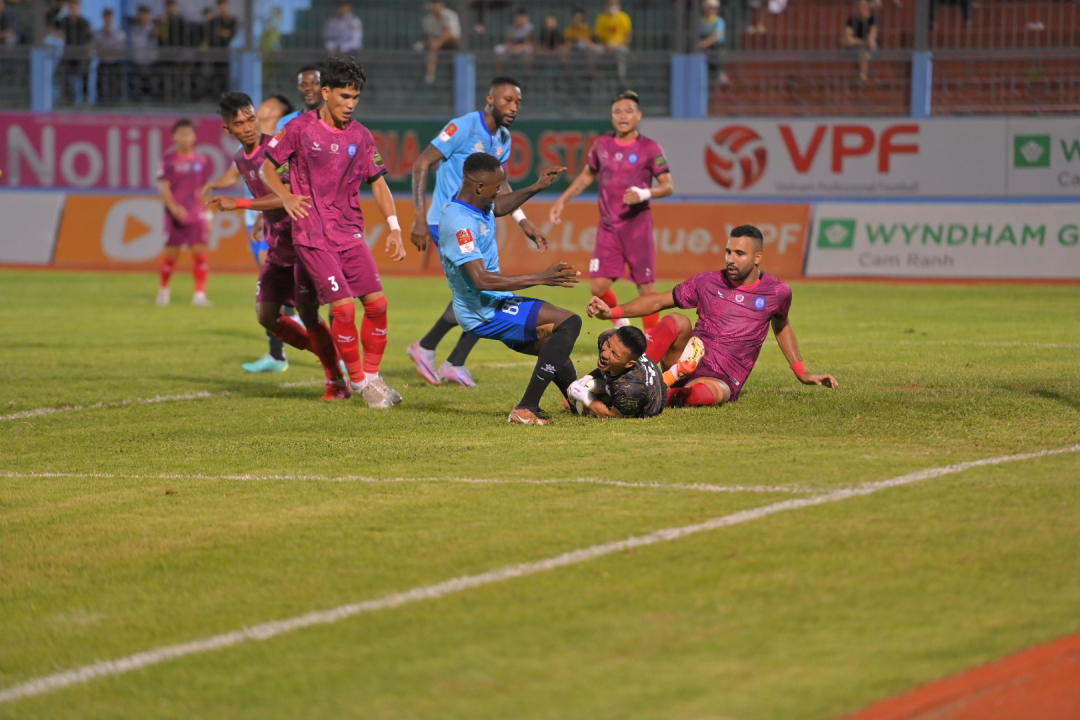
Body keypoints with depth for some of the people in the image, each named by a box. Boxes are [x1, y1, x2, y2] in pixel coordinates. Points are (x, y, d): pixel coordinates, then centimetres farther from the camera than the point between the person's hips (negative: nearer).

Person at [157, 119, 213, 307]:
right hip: (175, 215, -2)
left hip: (196, 215, 2)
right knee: (171, 254, 3)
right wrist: (173, 207, -24)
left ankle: (200, 294, -6)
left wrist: (206, 212, 14)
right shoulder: (168, 160, -2)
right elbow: (163, 187, -8)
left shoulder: (201, 161, 7)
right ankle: (164, 290, 22)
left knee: (200, 252, -7)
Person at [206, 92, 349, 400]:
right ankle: (325, 354, 22)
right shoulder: (241, 159, 10)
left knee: (308, 314, -11)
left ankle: (337, 382, 2)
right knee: (267, 316, 5)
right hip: (278, 247, 8)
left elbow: (286, 197, -26)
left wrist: (236, 204, -25)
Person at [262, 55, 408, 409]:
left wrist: (394, 227, 1)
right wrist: (286, 197, -13)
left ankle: (372, 375, 12)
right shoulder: (300, 129, -5)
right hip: (313, 235, -4)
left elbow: (378, 183, 11)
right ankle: (357, 379, 3)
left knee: (376, 302, -5)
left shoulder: (361, 136, 6)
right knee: (343, 307, -13)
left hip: (350, 232, 4)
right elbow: (268, 167, 4)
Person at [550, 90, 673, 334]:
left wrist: (645, 193, -25)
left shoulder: (650, 148, -5)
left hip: (637, 225, -3)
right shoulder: (602, 146, 6)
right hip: (608, 227, 4)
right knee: (599, 286, -3)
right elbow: (587, 176, 22)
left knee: (646, 287, -4)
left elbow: (668, 186, -7)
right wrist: (562, 200, 16)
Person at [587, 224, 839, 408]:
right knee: (677, 322, -30)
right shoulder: (707, 282, 7)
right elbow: (658, 301, 11)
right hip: (688, 363, 2)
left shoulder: (776, 293, 5)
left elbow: (782, 327, 25)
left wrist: (802, 373, 28)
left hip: (722, 380, -2)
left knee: (713, 393, -41)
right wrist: (612, 312, -1)